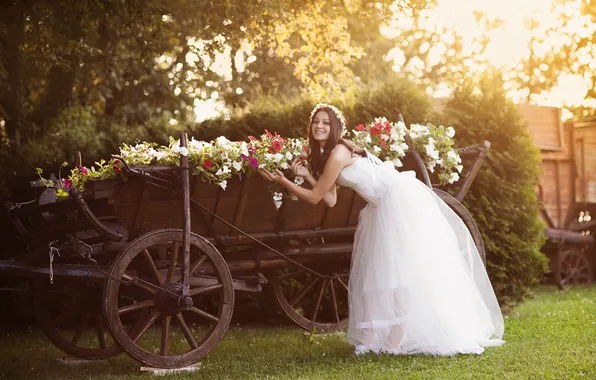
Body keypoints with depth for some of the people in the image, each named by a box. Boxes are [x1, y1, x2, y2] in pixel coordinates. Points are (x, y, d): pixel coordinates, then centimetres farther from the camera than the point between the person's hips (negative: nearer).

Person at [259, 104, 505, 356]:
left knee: (402, 268, -8)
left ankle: (398, 339, -6)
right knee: (378, 270, 9)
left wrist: (283, 181, -4)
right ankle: (374, 338, 12)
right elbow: (330, 200, 8)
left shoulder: (338, 153, -16)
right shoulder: (324, 155, 12)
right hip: (387, 206, 11)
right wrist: (307, 175, 5)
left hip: (400, 201, -11)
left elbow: (315, 197, -12)